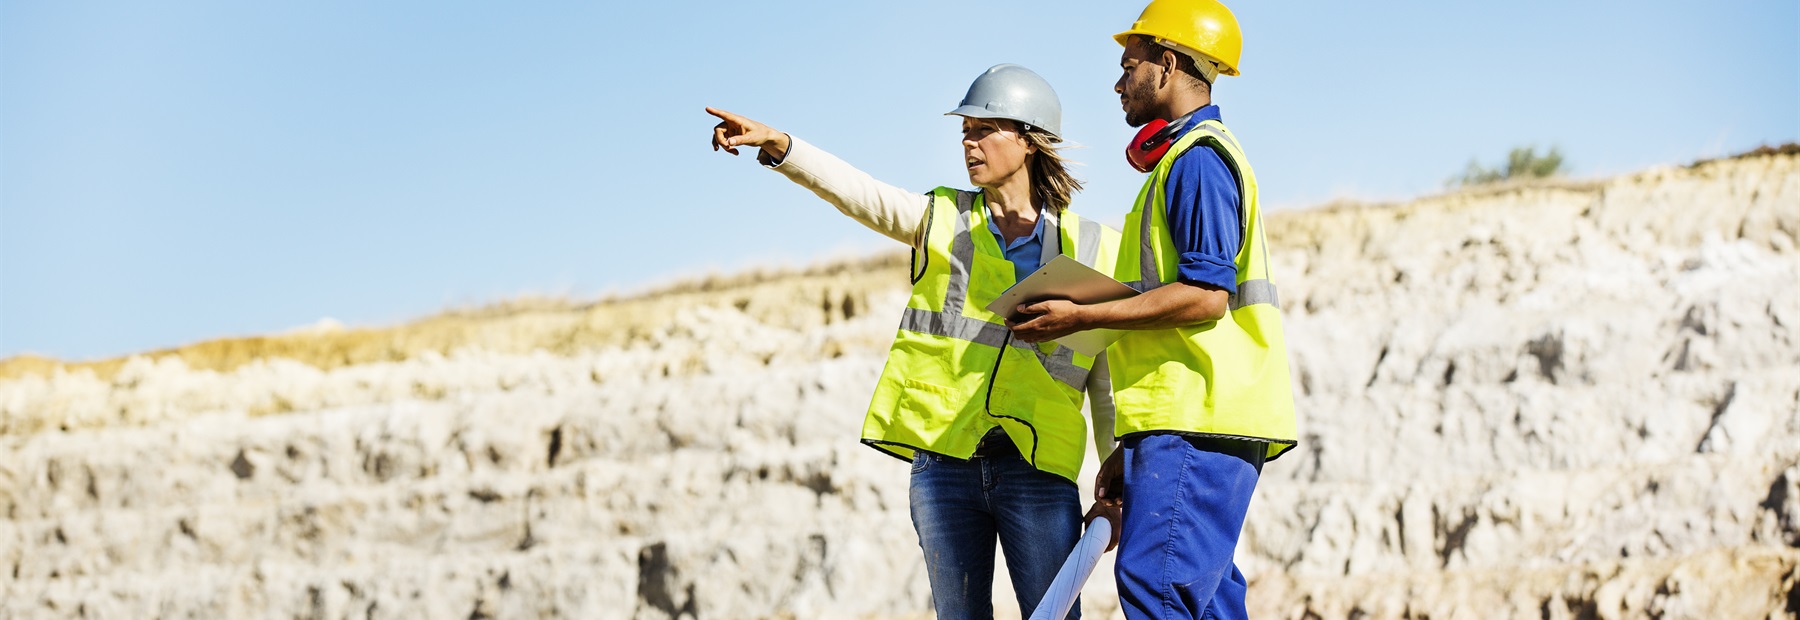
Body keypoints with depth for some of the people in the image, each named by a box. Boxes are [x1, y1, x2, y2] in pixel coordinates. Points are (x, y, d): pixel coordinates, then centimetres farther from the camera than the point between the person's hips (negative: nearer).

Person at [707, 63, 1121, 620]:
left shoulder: (1092, 250, 9)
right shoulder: (942, 219, 13)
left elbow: (1108, 383, 10)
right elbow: (854, 190, -4)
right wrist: (778, 146, -22)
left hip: (1038, 469, -2)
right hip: (944, 461, 2)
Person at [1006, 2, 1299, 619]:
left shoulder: (1197, 158, -7)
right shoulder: (1189, 158, 27)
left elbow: (1206, 294, -19)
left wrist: (1080, 317, -14)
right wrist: (1127, 452, 24)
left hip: (1195, 426, -11)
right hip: (1192, 425, 11)